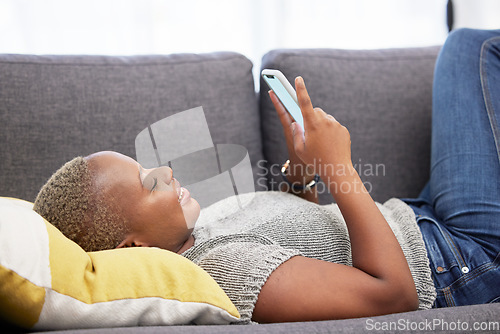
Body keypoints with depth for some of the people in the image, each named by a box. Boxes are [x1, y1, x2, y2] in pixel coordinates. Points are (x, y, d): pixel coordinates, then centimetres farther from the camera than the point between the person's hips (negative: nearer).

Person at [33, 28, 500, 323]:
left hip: (414, 216, 8)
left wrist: (299, 171, -5)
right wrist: (339, 169, -29)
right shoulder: (222, 266, -36)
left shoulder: (190, 234, -5)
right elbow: (391, 291, -37)